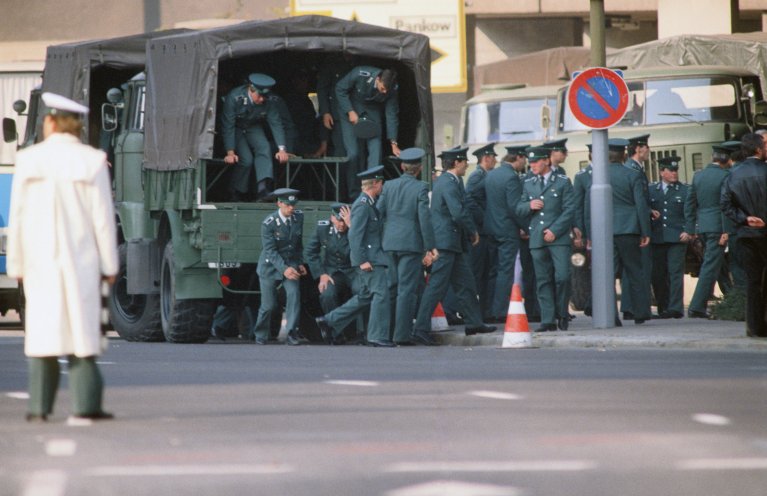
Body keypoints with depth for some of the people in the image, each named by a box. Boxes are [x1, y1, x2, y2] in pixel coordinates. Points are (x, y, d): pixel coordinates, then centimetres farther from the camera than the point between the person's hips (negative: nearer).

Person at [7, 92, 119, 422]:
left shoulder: (28, 161, 0)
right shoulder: (92, 161, -4)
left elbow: (17, 217, 1)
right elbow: (103, 218, -4)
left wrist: (16, 265, 7)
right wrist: (109, 265, 2)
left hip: (39, 260, 1)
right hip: (81, 259, -1)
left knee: (41, 329, 5)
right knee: (81, 327, 2)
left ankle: (39, 407, 2)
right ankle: (85, 404, -3)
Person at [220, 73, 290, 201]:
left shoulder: (269, 101, -20)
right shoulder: (234, 98, -29)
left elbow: (276, 124, -18)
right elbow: (228, 126, -27)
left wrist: (282, 149, -29)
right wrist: (230, 152, -32)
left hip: (254, 128, 3)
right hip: (236, 129, -3)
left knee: (264, 148, -26)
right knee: (246, 159, -23)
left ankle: (263, 188, -38)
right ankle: (236, 195, -4)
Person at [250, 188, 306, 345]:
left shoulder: (298, 217, -3)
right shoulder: (269, 224, -18)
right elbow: (270, 250, -23)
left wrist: (300, 263, 4)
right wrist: (284, 269, -34)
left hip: (290, 263, 3)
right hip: (270, 265, -3)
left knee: (294, 293, -21)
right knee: (269, 305, 1)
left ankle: (292, 333, -22)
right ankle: (260, 334, 28)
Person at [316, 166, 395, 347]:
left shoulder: (369, 205, 17)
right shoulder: (362, 205, -15)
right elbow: (354, 235, -21)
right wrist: (362, 261, -24)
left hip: (372, 257, 10)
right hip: (369, 259, -10)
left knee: (365, 297, 14)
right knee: (381, 294, -10)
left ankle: (330, 322, 18)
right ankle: (378, 337, -10)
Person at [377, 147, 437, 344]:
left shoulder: (389, 186, 6)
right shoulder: (420, 188, -7)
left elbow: (378, 213, 5)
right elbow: (424, 218, -11)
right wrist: (429, 247, -6)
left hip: (390, 243, 5)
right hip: (411, 243, -5)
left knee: (393, 288, 15)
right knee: (406, 289, -3)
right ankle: (402, 334, -5)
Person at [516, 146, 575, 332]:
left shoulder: (563, 182, 3)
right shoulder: (528, 184, 17)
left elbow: (569, 210, -2)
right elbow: (519, 210, 17)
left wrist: (554, 231, -11)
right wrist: (529, 206, -6)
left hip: (559, 239, -4)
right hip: (537, 239, 4)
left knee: (562, 277, -12)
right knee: (543, 281, 1)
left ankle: (562, 314, 6)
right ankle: (548, 320, 2)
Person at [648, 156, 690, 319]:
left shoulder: (685, 190, 8)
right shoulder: (651, 190, 13)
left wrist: (688, 232, -10)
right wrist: (650, 212, -11)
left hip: (677, 238, -2)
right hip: (657, 238, 2)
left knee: (676, 273, -10)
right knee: (658, 275, 3)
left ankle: (676, 308, -13)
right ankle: (663, 309, 12)